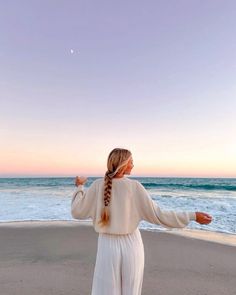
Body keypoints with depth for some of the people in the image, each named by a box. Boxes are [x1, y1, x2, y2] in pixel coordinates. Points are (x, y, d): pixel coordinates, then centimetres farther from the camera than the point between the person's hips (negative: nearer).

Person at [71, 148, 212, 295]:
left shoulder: (98, 185, -10)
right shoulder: (134, 186, -14)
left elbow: (77, 211, -2)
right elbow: (157, 215, -13)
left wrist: (79, 187, 13)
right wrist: (192, 216, -7)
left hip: (108, 245, 1)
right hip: (131, 244, -1)